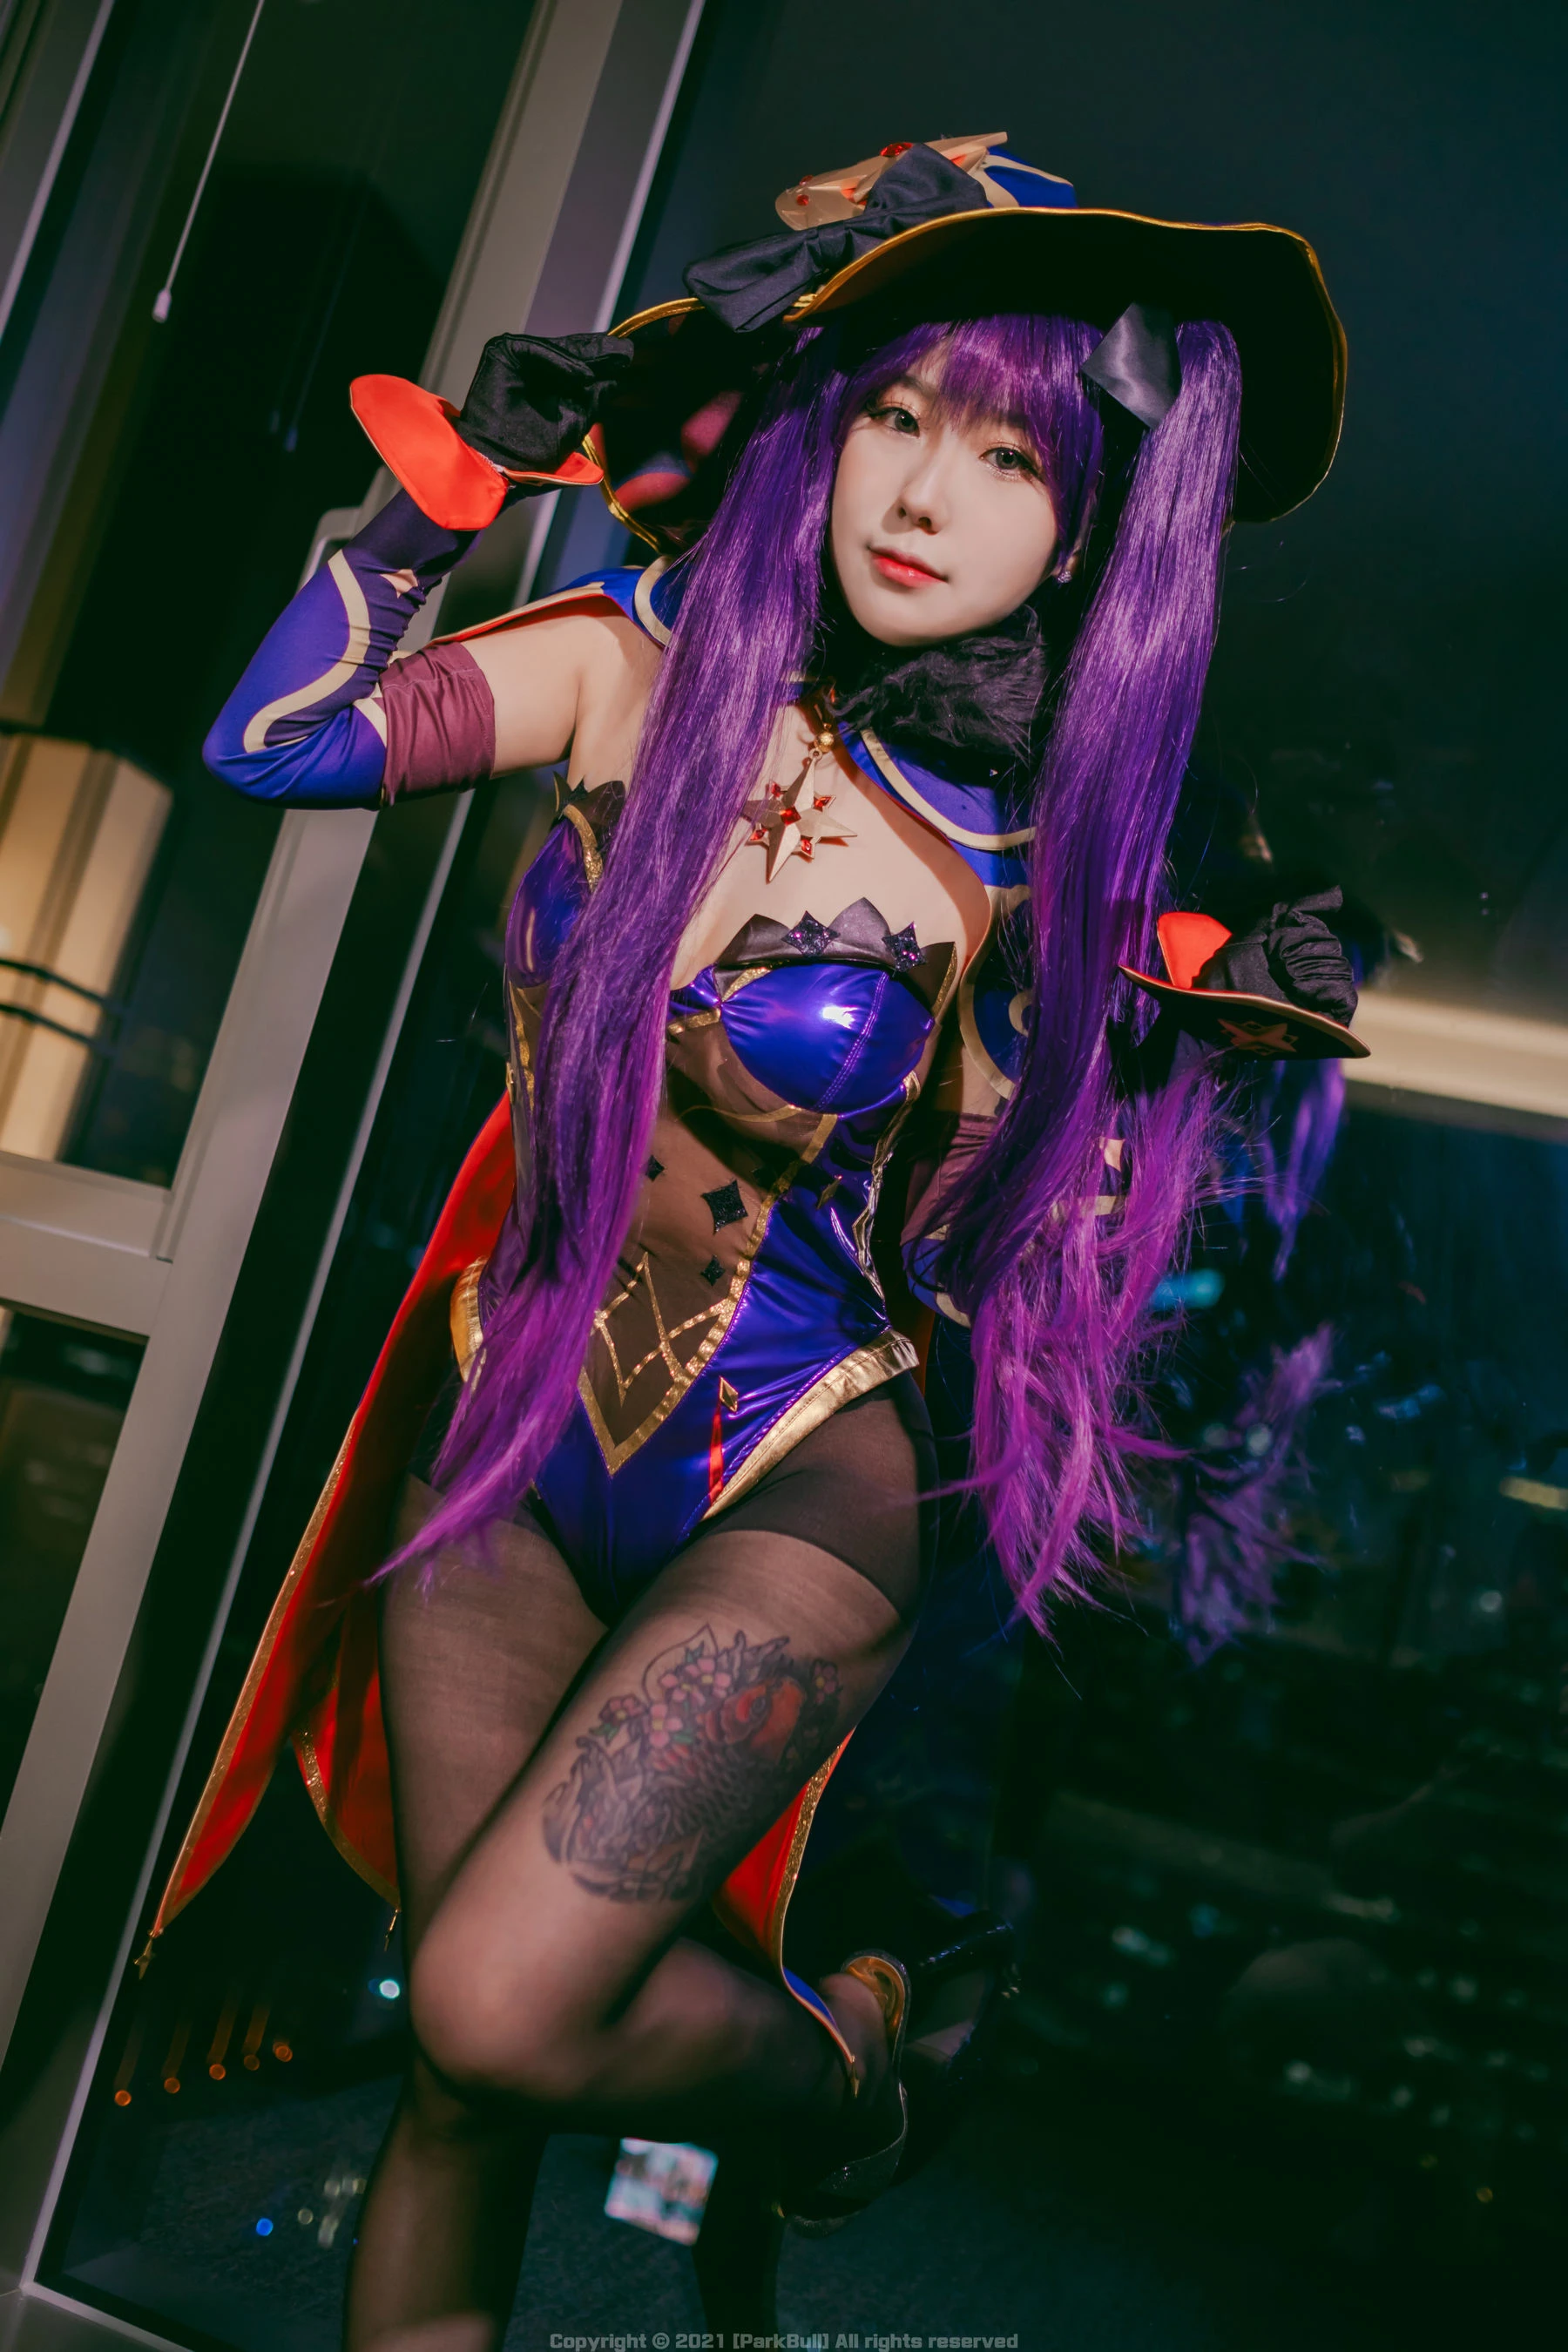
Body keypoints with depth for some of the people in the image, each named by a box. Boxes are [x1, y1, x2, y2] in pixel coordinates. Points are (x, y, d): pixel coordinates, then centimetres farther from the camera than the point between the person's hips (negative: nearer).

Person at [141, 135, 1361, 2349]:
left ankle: (837, 2066, 18)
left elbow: (1000, 1257, -4)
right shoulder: (642, 671, -5)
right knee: (464, 2066, 9)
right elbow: (276, 743, -11)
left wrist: (1183, 1050, -15)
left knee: (500, 2007, -15)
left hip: (790, 1498, -2)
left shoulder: (1044, 865, -8)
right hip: (504, 1431, 3)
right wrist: (466, 466, -12)